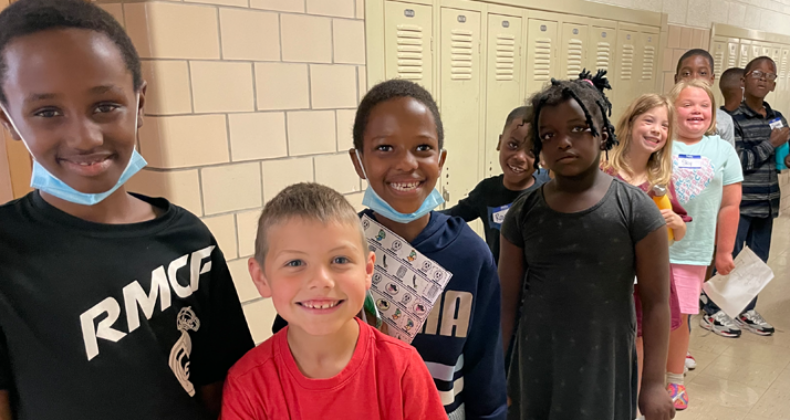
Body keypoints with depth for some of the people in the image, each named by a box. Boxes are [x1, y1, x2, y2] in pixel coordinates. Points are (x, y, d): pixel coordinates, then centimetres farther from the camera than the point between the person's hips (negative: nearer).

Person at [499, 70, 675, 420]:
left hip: (604, 368, -1)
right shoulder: (523, 212, -3)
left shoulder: (635, 209, -9)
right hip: (535, 365, 2)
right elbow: (506, 299, 1)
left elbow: (656, 302, -5)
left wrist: (654, 382, -6)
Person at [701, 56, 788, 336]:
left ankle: (746, 311, 30)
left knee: (758, 261, 15)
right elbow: (738, 162, -18)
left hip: (766, 204, 7)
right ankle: (712, 313, 16)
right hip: (739, 204, -7)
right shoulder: (733, 119, -12)